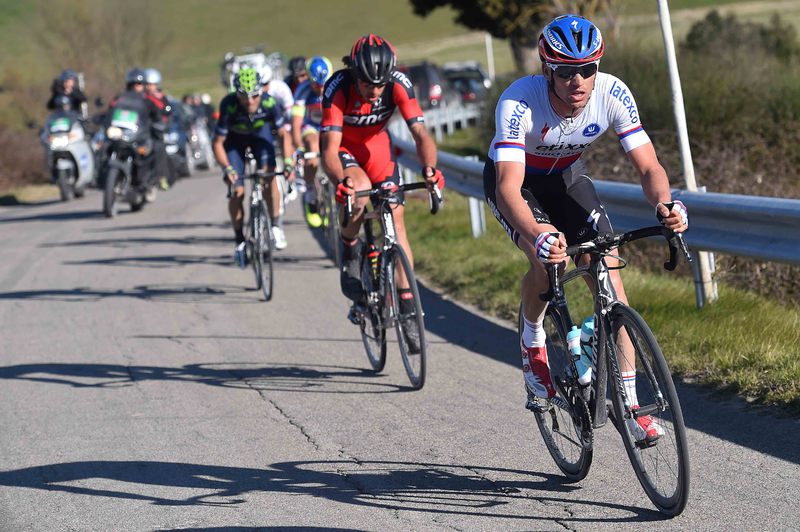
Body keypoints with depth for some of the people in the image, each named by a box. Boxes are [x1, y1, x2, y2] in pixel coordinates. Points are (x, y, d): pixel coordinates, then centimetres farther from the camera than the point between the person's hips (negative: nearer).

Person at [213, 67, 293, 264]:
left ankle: (276, 224, -6)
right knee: (236, 192, -9)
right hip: (235, 138, -1)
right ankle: (240, 241, 8)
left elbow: (283, 135, -19)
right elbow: (218, 143, -28)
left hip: (260, 132, 1)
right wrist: (227, 168, -42)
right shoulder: (229, 106, -36)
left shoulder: (269, 103, -32)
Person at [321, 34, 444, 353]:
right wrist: (341, 180, -58)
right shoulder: (338, 88, -33)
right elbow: (329, 148, -38)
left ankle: (407, 312, -2)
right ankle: (350, 250, -4)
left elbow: (420, 133, -30)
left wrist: (429, 168, -50)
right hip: (344, 148, -3)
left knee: (395, 221, -6)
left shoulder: (398, 85, -27)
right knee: (360, 192, -35)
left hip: (377, 147, 3)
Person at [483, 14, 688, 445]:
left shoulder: (613, 95, -27)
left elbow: (648, 166, -26)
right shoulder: (519, 102, -37)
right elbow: (508, 188, -45)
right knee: (548, 259, -30)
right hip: (516, 179, -3)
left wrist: (665, 205, -48)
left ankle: (630, 403, -6)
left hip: (567, 177, 3)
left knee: (608, 273, -12)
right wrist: (537, 236, -64)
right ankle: (532, 341, 3)